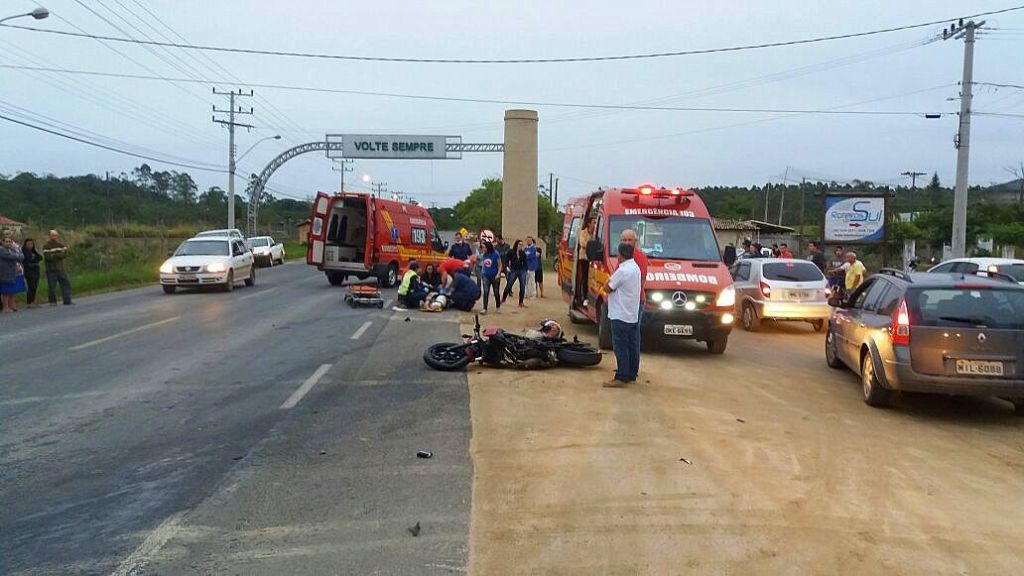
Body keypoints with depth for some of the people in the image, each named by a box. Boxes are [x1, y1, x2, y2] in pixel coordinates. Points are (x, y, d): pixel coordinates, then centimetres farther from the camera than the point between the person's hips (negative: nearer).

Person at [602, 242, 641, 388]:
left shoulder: (622, 270, -20)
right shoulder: (635, 267, 11)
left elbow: (608, 288, -13)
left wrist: (608, 281, 4)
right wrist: (613, 281, 5)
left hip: (621, 315, -10)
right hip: (633, 315, 10)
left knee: (621, 348, -6)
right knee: (631, 345, 14)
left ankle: (622, 378, -4)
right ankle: (632, 374, 21)